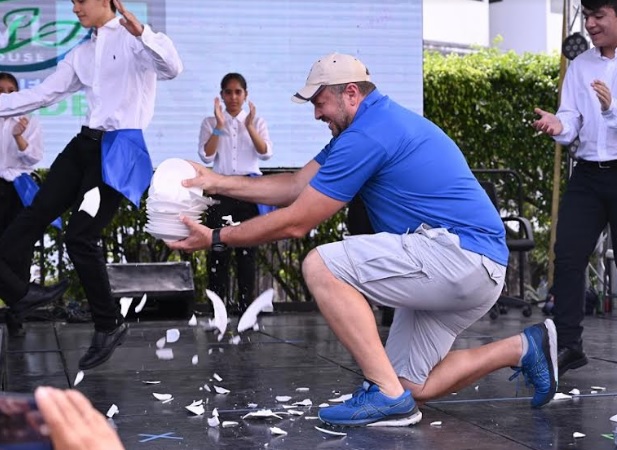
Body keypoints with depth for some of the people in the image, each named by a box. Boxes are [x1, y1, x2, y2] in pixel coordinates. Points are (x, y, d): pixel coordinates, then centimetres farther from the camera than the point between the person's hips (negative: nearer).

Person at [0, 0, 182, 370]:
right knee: (35, 216, -1)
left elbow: (173, 68, -23)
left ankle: (109, 325, 4)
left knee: (80, 237, -10)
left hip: (119, 149, -8)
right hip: (86, 143, 8)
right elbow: (43, 94, 16)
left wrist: (141, 32, -38)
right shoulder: (80, 55, 17)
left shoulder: (133, 41, -5)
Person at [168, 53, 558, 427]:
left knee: (321, 267, -16)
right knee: (413, 387, 12)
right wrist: (219, 183, 18)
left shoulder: (367, 135, -14)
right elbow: (297, 186, 20)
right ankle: (524, 348, 14)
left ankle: (387, 395, -18)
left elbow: (295, 223, -10)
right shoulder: (378, 121, 18)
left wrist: (216, 238, -1)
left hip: (459, 254, -11)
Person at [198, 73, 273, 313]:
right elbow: (206, 156, -5)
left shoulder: (257, 122, 10)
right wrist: (219, 126, -13)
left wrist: (249, 127, -16)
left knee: (247, 249, 1)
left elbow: (266, 153, -4)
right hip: (221, 189, -1)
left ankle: (245, 305, 5)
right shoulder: (210, 123, 8)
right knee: (219, 248, -7)